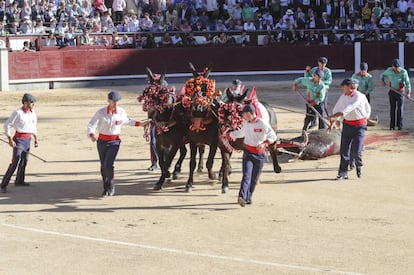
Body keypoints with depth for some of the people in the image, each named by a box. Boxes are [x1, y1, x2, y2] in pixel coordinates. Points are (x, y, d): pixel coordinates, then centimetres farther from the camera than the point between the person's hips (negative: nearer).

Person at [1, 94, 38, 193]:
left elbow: (34, 125, 19)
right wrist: (10, 139, -19)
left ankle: (19, 181, 36)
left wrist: (36, 138, 17)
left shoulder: (32, 112, 3)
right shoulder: (18, 113, -18)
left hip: (28, 139, 7)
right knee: (15, 162, -13)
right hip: (19, 139, -7)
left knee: (24, 160, 18)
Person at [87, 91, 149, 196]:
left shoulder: (121, 112, -4)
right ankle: (106, 188, 27)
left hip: (114, 142, -1)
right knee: (103, 166, 10)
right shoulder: (101, 112, -11)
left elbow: (127, 121, 19)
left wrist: (140, 124, 18)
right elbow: (91, 126, -16)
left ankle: (111, 186, 3)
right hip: (102, 141, 1)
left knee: (108, 165, -17)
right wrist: (92, 136, -36)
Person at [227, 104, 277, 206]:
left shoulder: (263, 124, -9)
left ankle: (248, 198, 19)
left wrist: (264, 143, -24)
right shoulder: (246, 124, 8)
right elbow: (240, 133, 27)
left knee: (254, 178, 6)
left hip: (260, 154, -2)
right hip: (248, 153, 2)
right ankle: (242, 197, -29)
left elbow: (273, 136, -9)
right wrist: (228, 135, 31)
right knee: (246, 175, -15)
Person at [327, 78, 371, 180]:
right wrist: (332, 122, 0)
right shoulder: (343, 96, 4)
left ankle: (359, 165, 22)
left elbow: (348, 109, -28)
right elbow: (337, 109, 12)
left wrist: (333, 116, -34)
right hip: (347, 125, 6)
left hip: (359, 126, -6)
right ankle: (343, 173, 8)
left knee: (356, 151, -9)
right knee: (344, 150, 2)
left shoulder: (359, 96, -17)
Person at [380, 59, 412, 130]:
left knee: (400, 108, -3)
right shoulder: (389, 71, -5)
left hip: (401, 92, -2)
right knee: (392, 108, 2)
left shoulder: (403, 72, -14)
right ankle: (392, 125, 4)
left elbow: (407, 83, -17)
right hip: (392, 92, 2)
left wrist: (408, 93, -28)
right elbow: (382, 75, 16)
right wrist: (383, 81, -1)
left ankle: (399, 125, 2)